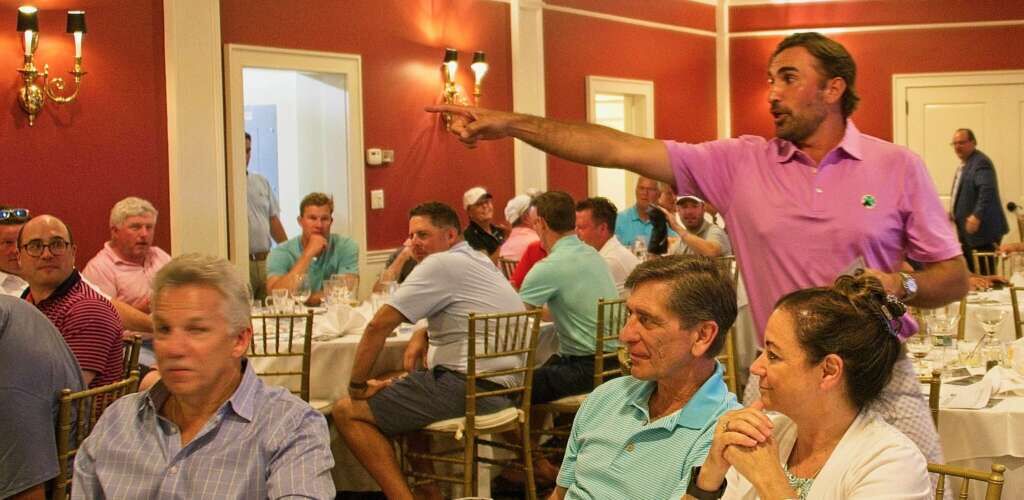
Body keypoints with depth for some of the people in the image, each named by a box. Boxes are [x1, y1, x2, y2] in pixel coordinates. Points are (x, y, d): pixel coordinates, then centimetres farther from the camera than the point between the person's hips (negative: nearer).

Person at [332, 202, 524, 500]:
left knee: (347, 412, -6)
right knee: (399, 386, 32)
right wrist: (421, 335, 13)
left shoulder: (441, 264, -8)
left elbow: (379, 325, -11)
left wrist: (357, 386, -2)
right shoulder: (479, 261, 20)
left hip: (466, 387, -10)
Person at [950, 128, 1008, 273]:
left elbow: (987, 191, -27)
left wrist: (977, 216, -34)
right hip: (968, 230, 10)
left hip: (983, 228, -10)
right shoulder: (964, 164, 17)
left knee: (986, 275, -7)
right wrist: (954, 212, 15)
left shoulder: (980, 162, -15)